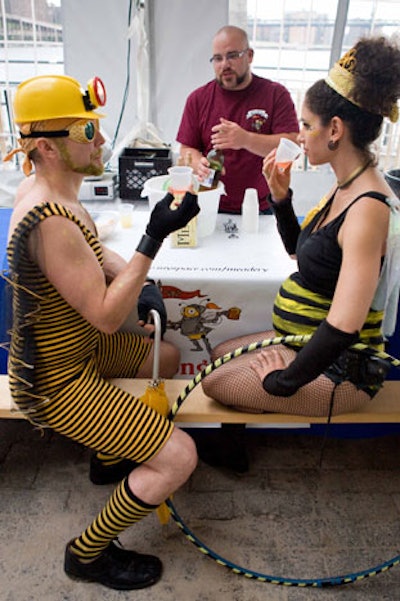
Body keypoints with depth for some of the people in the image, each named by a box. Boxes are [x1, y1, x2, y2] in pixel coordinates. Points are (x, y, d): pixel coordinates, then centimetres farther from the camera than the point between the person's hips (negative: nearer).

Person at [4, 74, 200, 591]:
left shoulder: (50, 193, 1)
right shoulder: (49, 221, -31)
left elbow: (95, 253, 15)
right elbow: (107, 316, -29)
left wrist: (137, 286, -1)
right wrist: (154, 237, -30)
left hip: (75, 348, 10)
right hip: (55, 380, -10)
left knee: (166, 357, 27)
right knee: (179, 457, -13)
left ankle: (111, 457, 41)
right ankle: (88, 553, 12)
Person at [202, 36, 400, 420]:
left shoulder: (368, 208, -28)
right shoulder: (344, 188, 2)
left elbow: (343, 326, -33)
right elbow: (298, 249, 16)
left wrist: (284, 381, -21)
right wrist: (280, 197, 0)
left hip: (339, 369, -9)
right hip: (306, 342, 9)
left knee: (213, 383, -6)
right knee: (219, 355, 17)